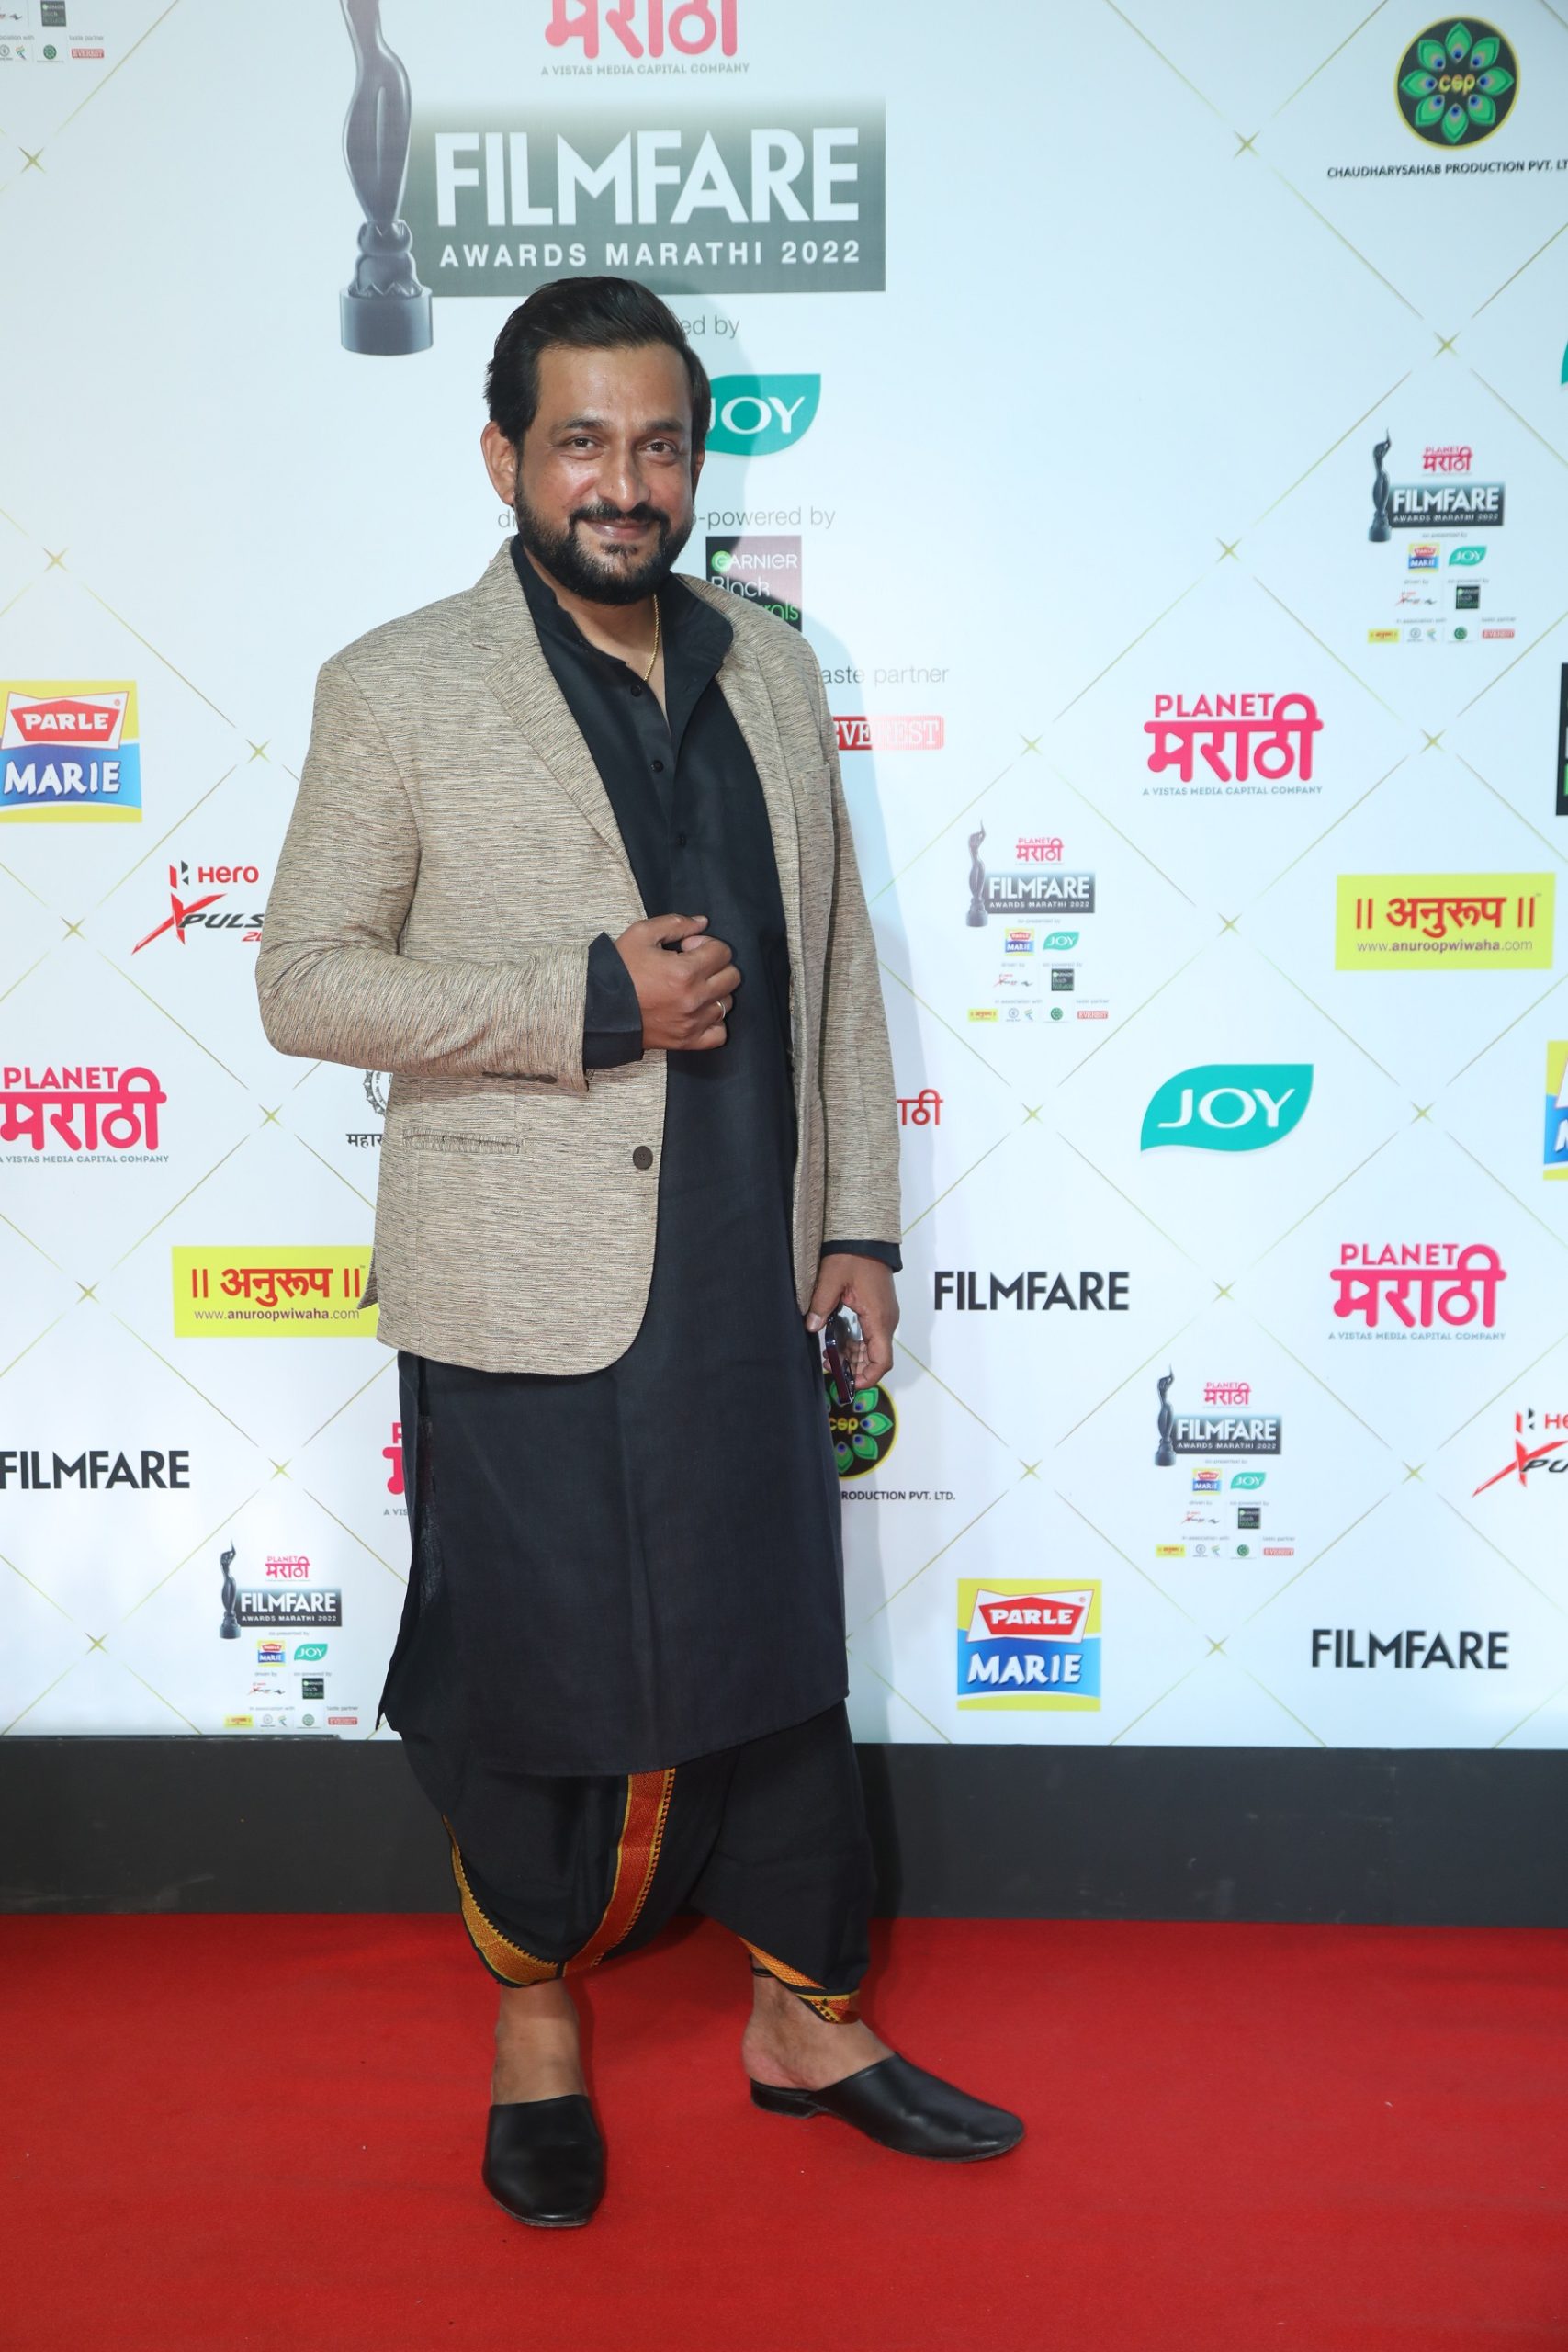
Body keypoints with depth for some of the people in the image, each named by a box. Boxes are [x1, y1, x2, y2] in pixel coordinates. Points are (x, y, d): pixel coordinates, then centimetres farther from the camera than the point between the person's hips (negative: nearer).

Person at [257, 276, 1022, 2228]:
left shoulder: (770, 669, 9)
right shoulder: (396, 690, -4)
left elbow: (837, 964, 11)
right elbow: (304, 980, -8)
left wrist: (860, 1219, 7)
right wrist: (588, 1002, -17)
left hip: (747, 1282, 4)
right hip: (523, 1301, -4)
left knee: (781, 1651, 14)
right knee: (528, 1675, 11)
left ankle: (807, 2016, 34)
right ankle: (535, 2015, 36)